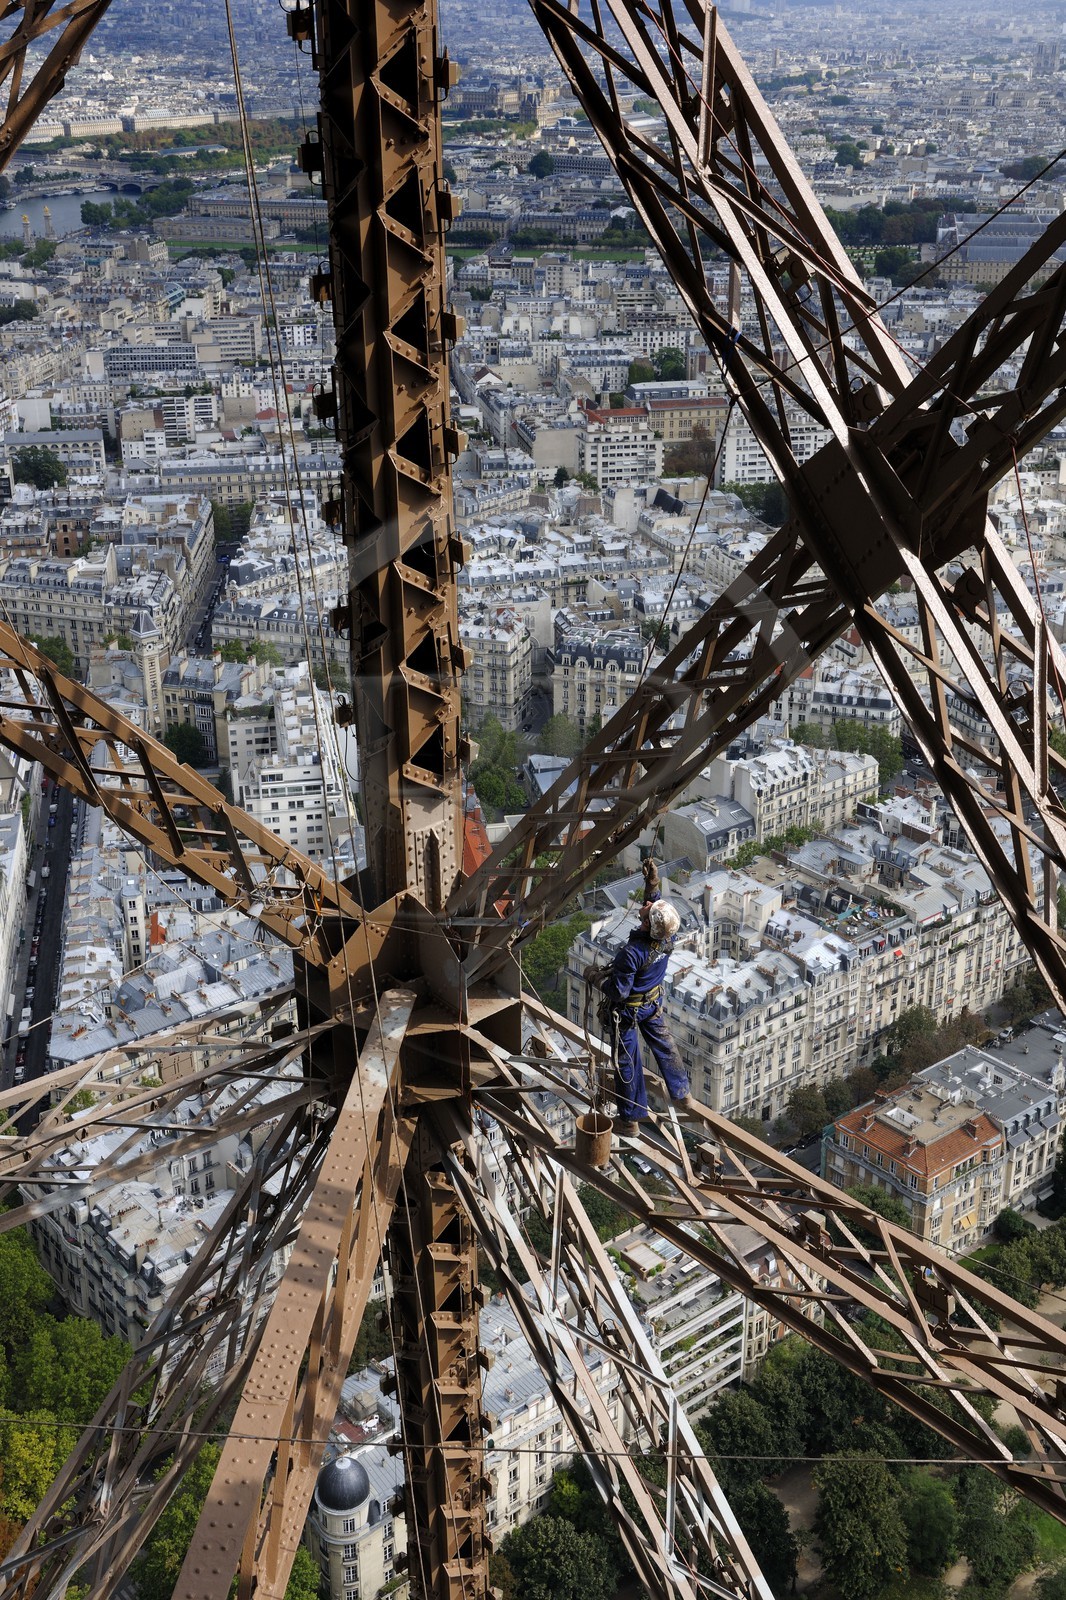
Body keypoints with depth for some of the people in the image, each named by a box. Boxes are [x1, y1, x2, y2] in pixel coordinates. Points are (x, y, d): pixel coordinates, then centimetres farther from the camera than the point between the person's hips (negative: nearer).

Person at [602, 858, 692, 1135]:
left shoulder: (632, 953, -39)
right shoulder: (668, 937, -20)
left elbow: (618, 992, -28)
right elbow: (659, 903, 3)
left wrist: (602, 981, -10)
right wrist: (652, 884, -7)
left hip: (628, 1010, -6)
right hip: (653, 1002, 6)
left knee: (627, 1060, 11)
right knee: (664, 1045, 27)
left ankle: (630, 1118, 26)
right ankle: (682, 1094, 45)